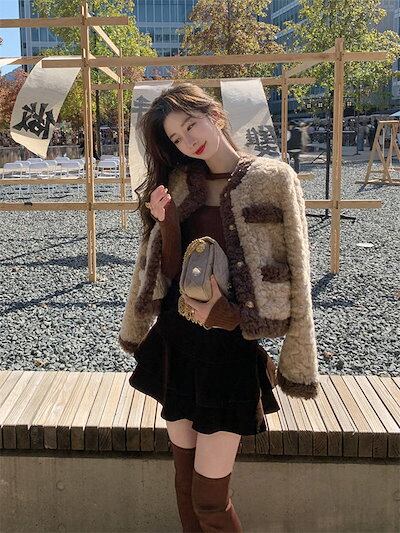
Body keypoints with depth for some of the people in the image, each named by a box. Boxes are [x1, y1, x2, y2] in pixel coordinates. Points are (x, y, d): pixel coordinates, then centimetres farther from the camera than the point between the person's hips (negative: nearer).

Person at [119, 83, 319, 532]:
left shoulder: (273, 179, -6)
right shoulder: (178, 185, 7)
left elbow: (293, 280, -7)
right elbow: (168, 274, 7)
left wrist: (226, 314, -15)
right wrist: (166, 222, -9)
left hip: (230, 348, -4)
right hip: (175, 343, 5)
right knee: (184, 482, 15)